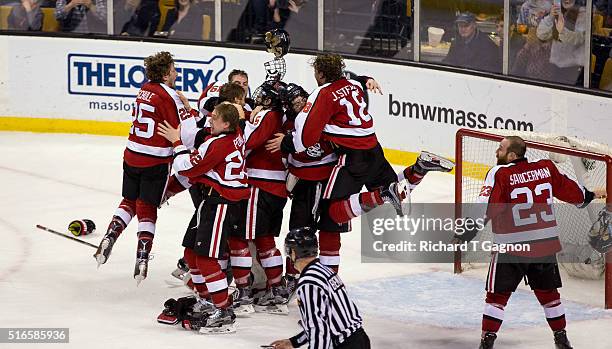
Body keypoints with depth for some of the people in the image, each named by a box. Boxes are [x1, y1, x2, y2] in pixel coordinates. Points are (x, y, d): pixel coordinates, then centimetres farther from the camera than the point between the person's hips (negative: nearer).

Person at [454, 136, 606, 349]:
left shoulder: (500, 174, -12)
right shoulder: (546, 168, 3)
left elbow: (485, 207, -21)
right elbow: (569, 189, 17)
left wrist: (468, 231, -23)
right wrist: (589, 196, 36)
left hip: (512, 247, -5)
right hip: (545, 244, 5)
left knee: (497, 294, 5)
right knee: (547, 291, 20)